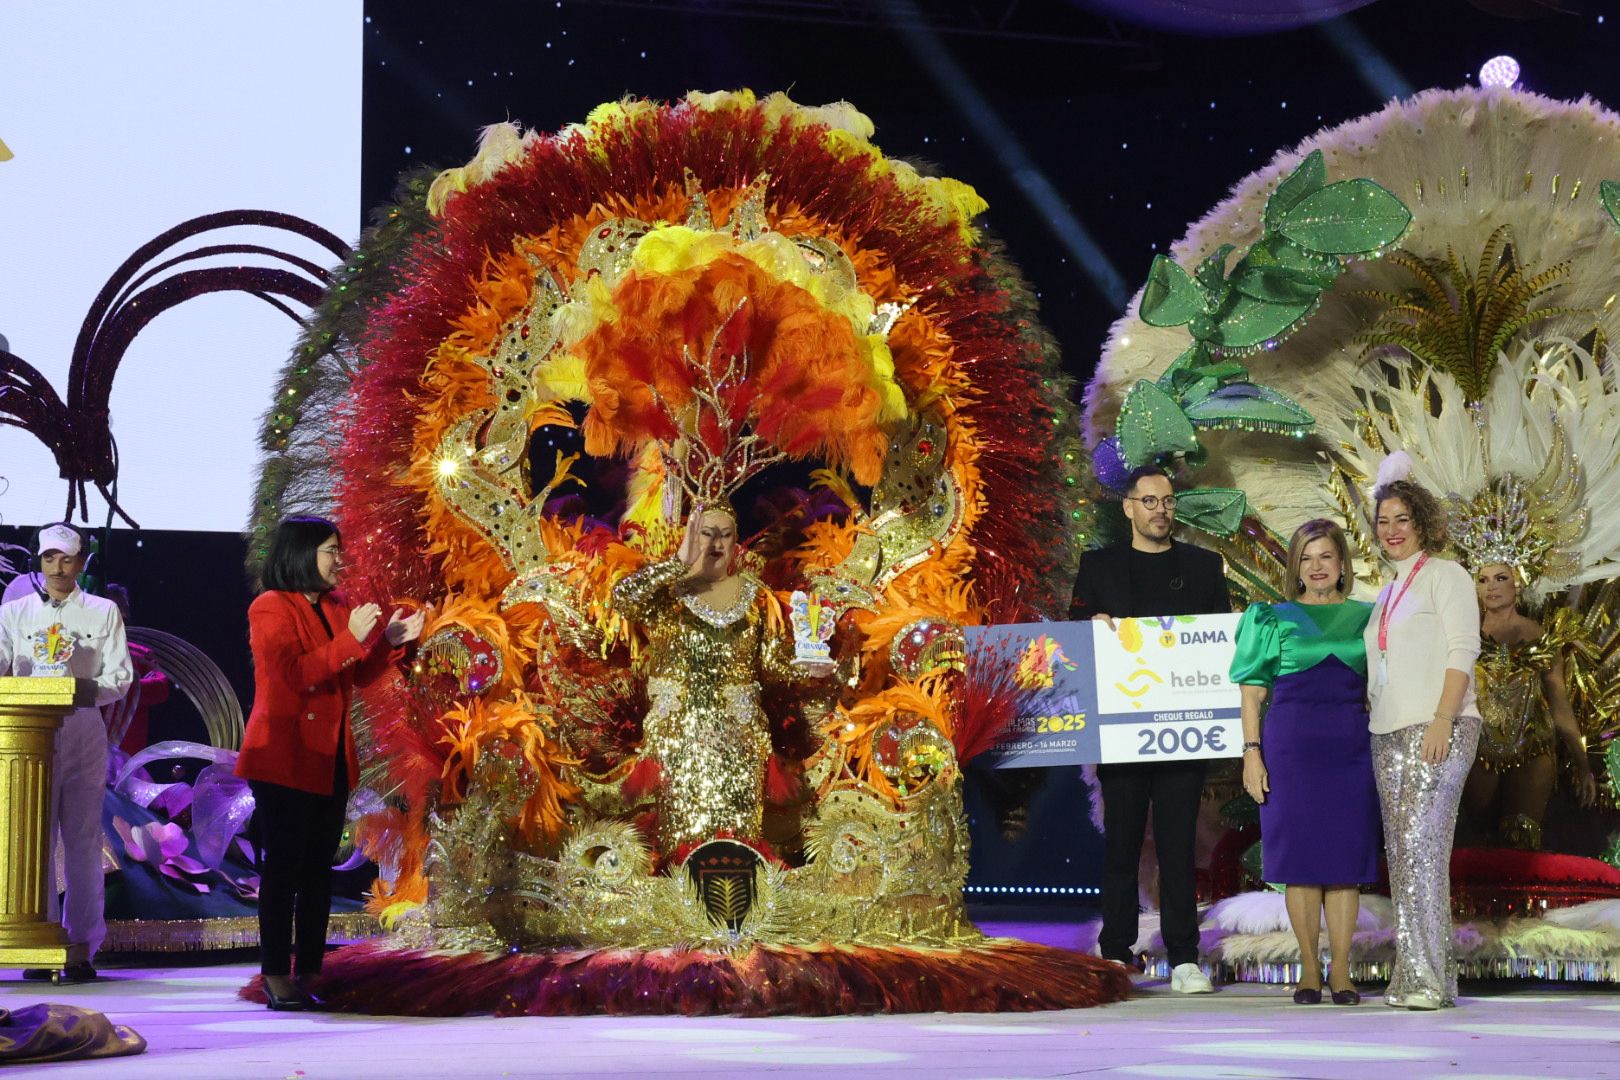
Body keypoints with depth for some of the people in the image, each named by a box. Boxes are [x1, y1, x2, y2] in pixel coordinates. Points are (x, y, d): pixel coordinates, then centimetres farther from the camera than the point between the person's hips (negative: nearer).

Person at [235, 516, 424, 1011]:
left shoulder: (336, 607, 12)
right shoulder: (271, 608, -8)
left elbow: (360, 676, 15)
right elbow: (296, 675, -20)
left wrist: (390, 642, 0)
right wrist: (350, 639, -22)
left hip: (331, 759, 7)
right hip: (284, 759, -7)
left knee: (319, 870, 7)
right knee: (283, 868, -5)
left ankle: (308, 974, 11)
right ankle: (277, 977, 0)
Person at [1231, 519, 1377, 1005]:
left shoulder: (1366, 617, 12)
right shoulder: (1273, 619, 8)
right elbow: (1252, 692, 5)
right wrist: (1251, 754, -4)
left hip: (1351, 745, 1)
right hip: (1291, 742, -1)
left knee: (1346, 856, 1)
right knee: (1300, 856, -1)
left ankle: (1341, 970, 8)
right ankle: (1309, 968, 8)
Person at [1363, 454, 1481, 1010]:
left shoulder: (1444, 575, 0)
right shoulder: (1389, 592, 22)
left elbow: (1462, 650, -9)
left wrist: (1442, 722, -19)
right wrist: (1370, 723, 12)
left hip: (1436, 730, -8)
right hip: (1388, 734, 8)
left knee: (1420, 844, -15)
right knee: (1402, 852, 4)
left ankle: (1425, 978, -15)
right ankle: (1420, 977, 6)